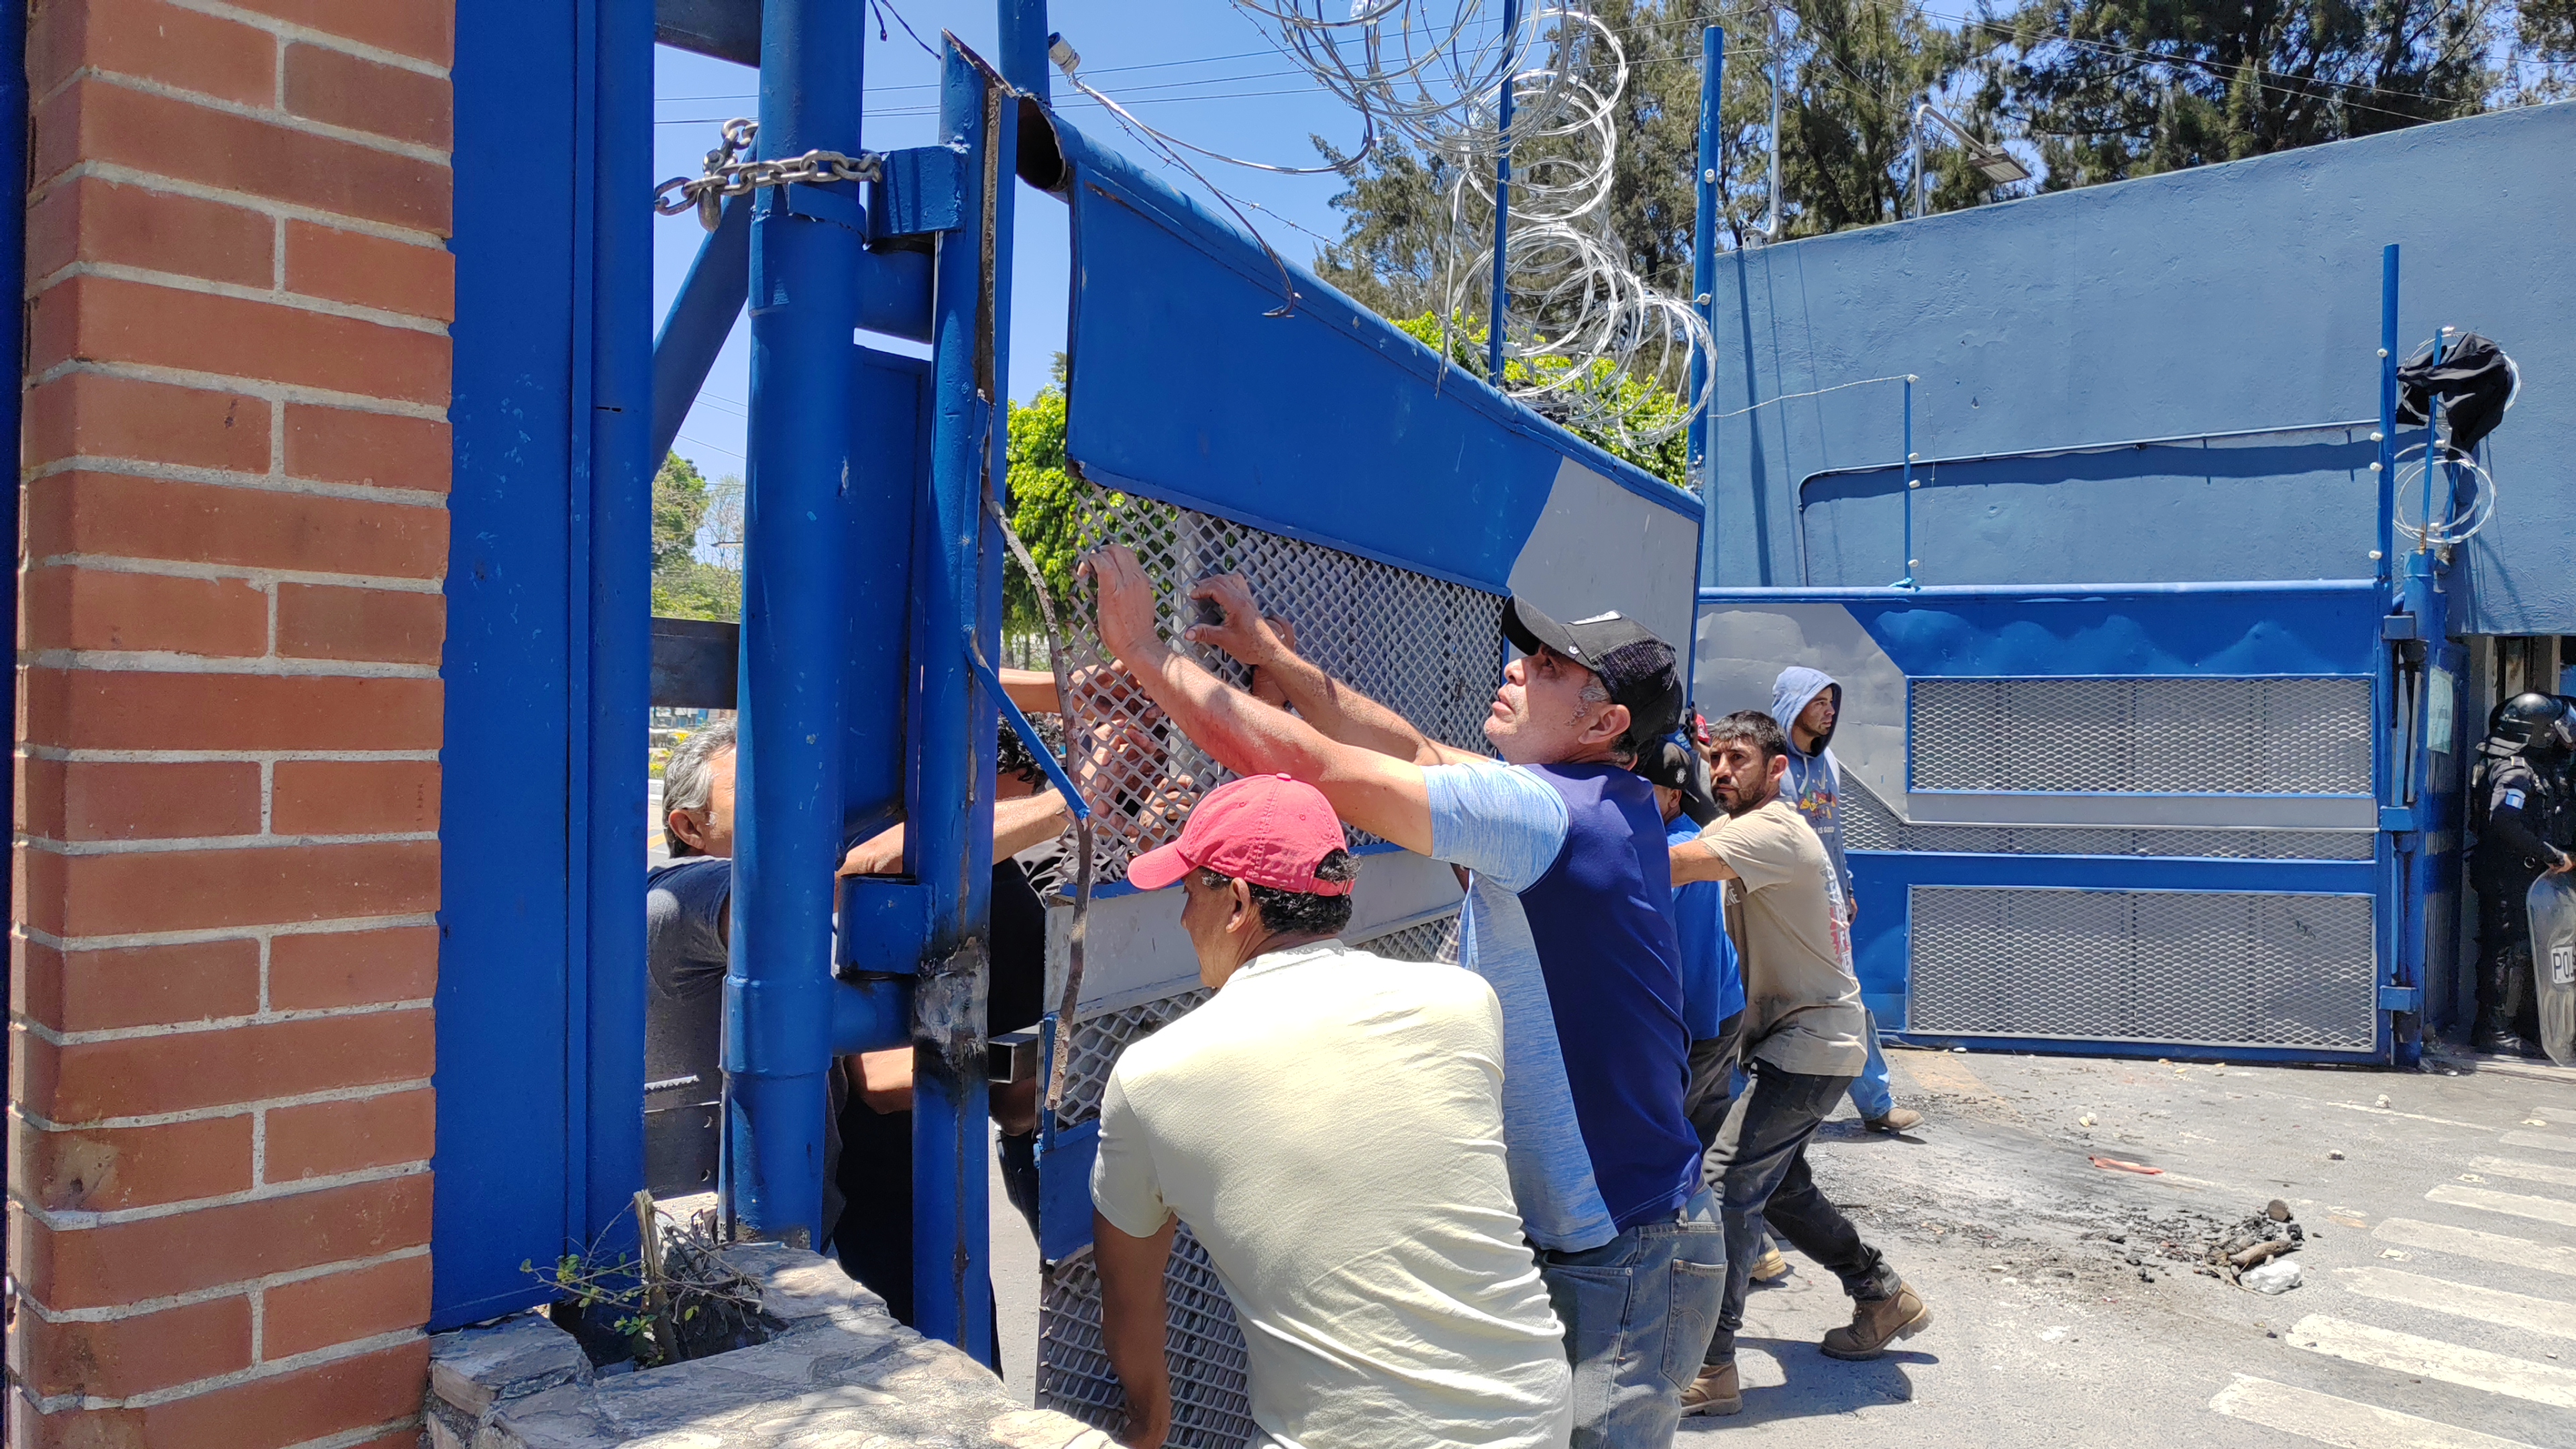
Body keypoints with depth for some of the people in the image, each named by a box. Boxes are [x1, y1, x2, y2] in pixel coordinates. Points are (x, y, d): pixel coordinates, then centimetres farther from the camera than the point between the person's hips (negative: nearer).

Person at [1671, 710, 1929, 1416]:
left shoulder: (1773, 831, -21)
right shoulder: (1740, 828, 12)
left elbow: (1667, 867, -35)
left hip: (1810, 1046, -10)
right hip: (1791, 1042, 10)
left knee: (1727, 1183, -16)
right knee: (1778, 1186, 19)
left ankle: (1709, 1368, -12)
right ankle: (1884, 1298, 36)